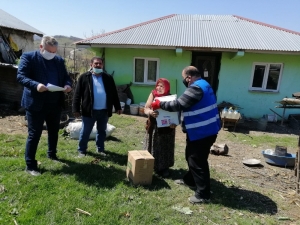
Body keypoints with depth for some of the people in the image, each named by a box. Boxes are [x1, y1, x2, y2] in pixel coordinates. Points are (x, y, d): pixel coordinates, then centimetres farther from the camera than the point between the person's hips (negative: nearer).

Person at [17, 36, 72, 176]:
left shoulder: (59, 60, 11)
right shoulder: (28, 57, -5)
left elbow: (65, 77, 13)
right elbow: (20, 76, -13)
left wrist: (67, 85, -12)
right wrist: (35, 85, -32)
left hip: (55, 104, 6)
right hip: (36, 104, -5)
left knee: (54, 131, 18)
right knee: (34, 134, 1)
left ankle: (52, 154, 40)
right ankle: (30, 165, 12)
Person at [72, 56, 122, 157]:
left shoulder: (108, 78, 7)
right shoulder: (84, 77, -2)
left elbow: (114, 94, 10)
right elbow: (77, 94, -4)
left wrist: (118, 107, 8)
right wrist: (76, 109, -9)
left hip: (104, 111, 3)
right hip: (89, 111, -3)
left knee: (102, 131, 15)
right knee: (85, 132, 7)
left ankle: (100, 149, 31)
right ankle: (82, 150, 24)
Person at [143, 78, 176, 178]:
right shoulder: (153, 95, -1)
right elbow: (145, 108, -4)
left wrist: (175, 123, -24)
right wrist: (150, 112, -27)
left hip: (166, 128, -1)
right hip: (154, 127, 2)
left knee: (164, 148, 7)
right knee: (154, 147, 11)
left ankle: (163, 168, 20)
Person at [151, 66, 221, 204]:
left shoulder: (196, 88, -21)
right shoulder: (203, 85, 14)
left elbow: (178, 104, -23)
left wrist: (160, 104, -11)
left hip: (202, 132, -11)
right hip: (205, 130, 11)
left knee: (197, 161, -3)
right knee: (191, 157, 23)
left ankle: (203, 194, 8)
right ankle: (190, 180, 40)